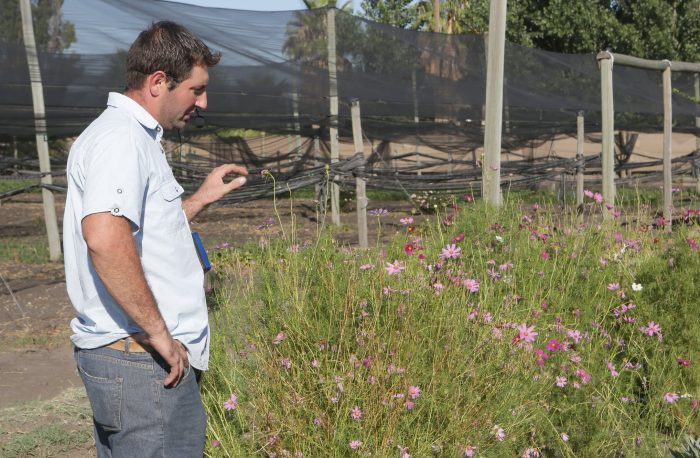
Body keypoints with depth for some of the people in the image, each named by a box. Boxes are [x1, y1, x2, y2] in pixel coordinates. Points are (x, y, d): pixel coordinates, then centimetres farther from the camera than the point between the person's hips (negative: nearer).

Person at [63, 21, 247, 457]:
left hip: (131, 353, 11)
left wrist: (201, 198, 20)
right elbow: (105, 238, -32)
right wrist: (158, 332, -25)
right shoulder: (121, 138, -16)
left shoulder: (135, 136, 18)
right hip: (140, 357, -11)